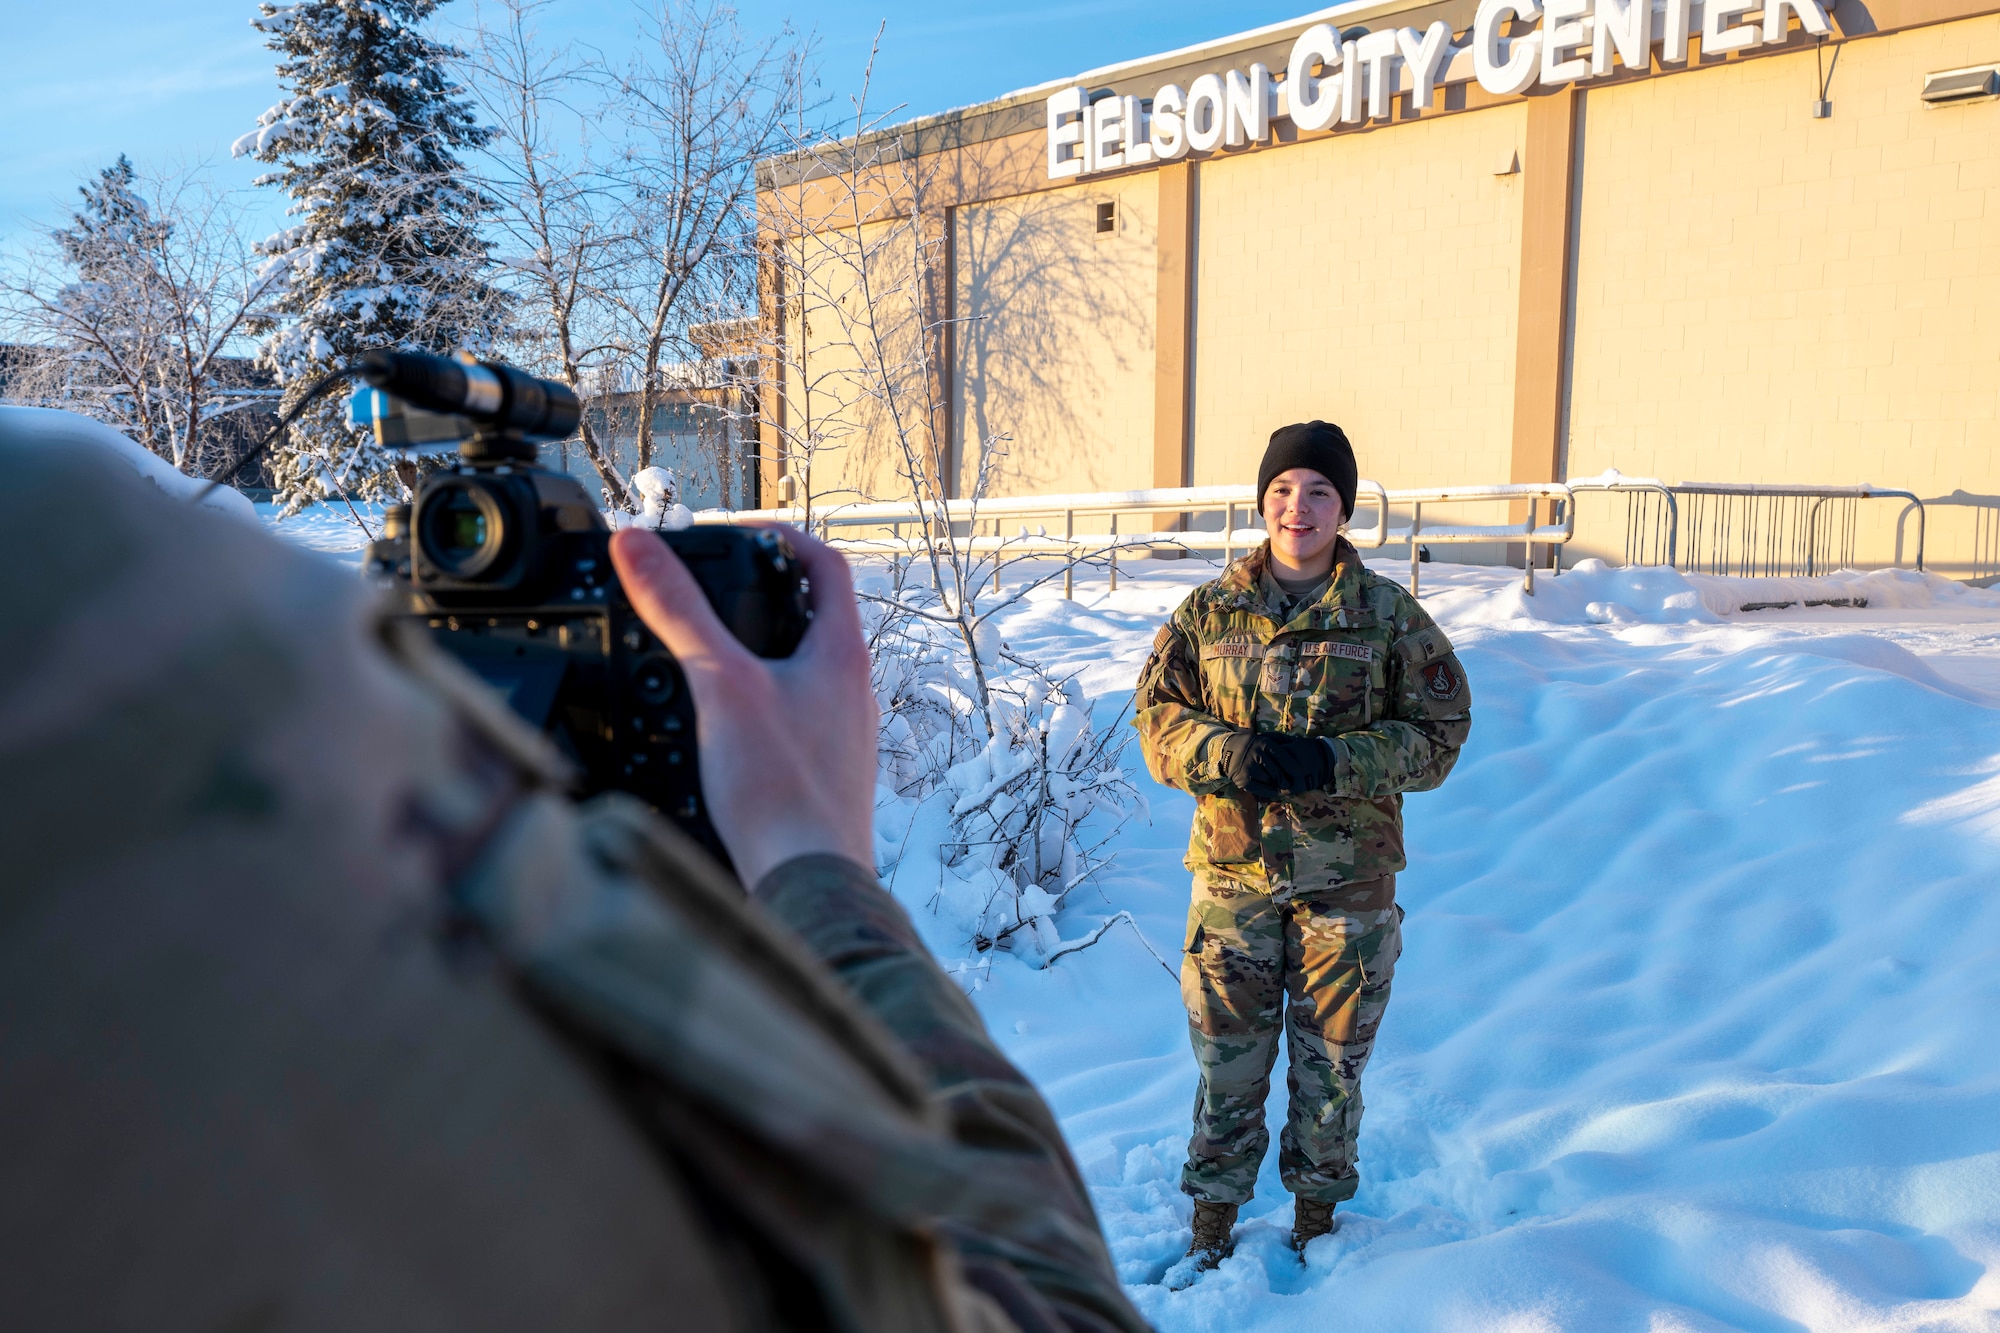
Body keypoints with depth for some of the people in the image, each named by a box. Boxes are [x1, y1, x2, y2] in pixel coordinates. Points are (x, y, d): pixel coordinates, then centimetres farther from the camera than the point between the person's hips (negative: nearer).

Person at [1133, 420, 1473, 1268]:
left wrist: (1332, 761, -17)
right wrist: (1228, 753, -17)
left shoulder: (1389, 615, -1)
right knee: (1226, 1055, 9)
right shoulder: (1208, 611, 3)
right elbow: (1156, 716, 4)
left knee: (1331, 1059, 12)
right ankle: (1213, 1213, 27)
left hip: (1348, 879, 0)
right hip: (1233, 870, 1)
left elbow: (1439, 732, -2)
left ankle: (1317, 1211, 33)